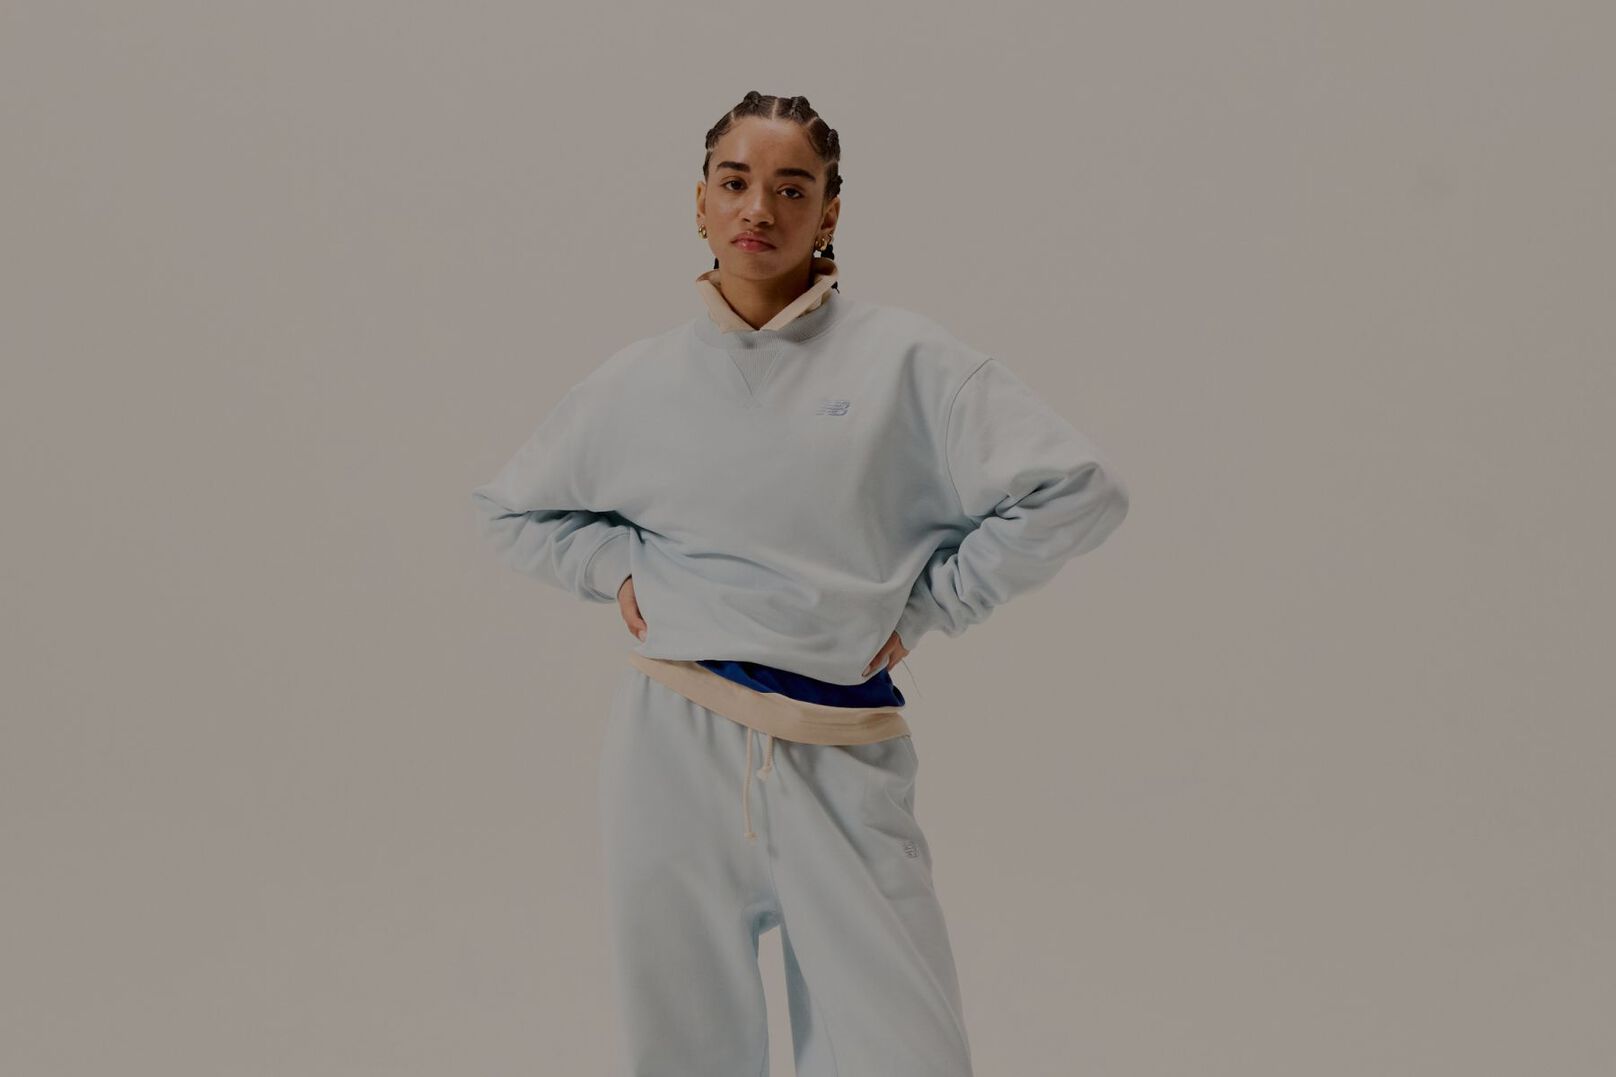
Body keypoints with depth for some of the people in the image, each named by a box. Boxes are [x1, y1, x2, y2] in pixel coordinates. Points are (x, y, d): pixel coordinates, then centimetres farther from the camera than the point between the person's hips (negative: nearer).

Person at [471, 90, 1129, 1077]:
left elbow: (1075, 490, -5)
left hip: (841, 768, -2)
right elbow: (509, 511, 21)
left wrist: (924, 606, -4)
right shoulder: (637, 384, 6)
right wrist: (617, 570, 5)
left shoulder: (903, 360, -2)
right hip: (672, 754, 2)